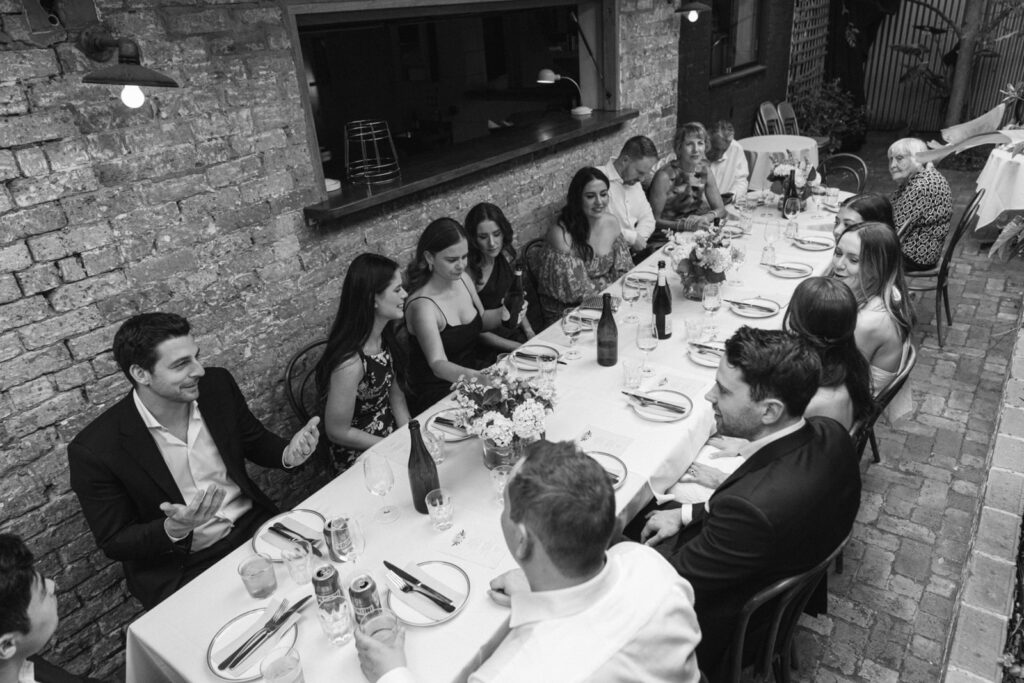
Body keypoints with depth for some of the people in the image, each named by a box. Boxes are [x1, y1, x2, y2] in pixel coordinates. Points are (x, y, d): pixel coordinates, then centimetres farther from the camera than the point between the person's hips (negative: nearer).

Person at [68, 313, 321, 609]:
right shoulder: (94, 450, -17)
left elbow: (256, 443, 10)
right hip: (179, 569, -4)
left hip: (255, 527, 4)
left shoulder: (218, 385, -6)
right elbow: (114, 543, -7)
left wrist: (289, 454, -12)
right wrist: (174, 530, -27)